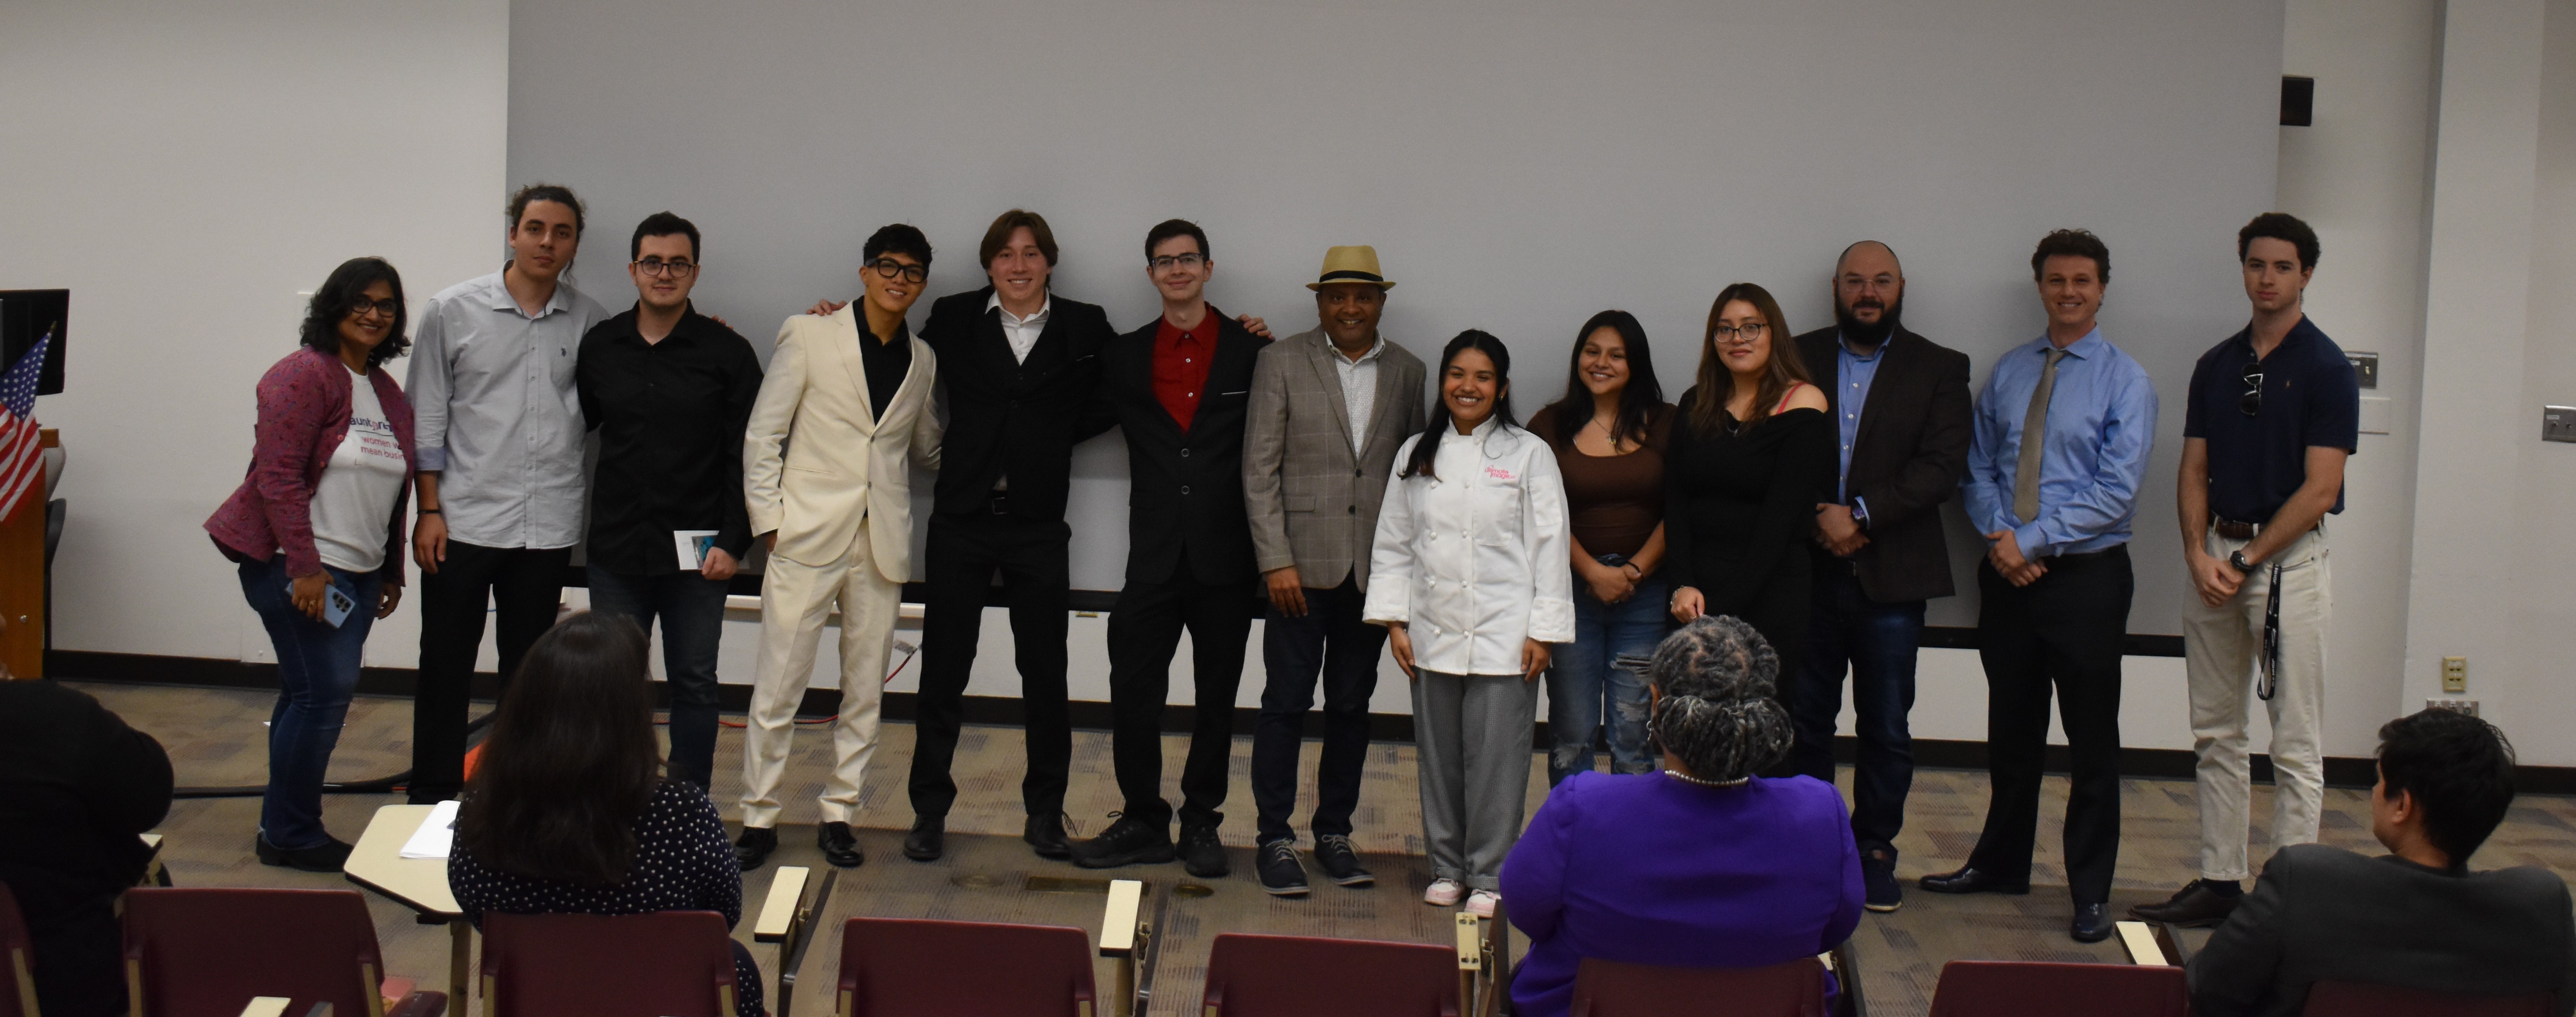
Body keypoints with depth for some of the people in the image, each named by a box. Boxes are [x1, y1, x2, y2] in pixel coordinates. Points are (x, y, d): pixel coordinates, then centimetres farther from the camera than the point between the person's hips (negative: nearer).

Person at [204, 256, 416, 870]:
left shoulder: (388, 392, 15)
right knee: (325, 690, -10)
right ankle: (292, 835, 1)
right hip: (299, 568, -8)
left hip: (356, 573, 8)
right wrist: (305, 569, -20)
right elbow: (278, 476, -16)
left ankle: (285, 830, 19)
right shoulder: (305, 376, -10)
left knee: (309, 694, 11)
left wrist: (392, 573, 20)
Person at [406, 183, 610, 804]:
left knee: (528, 675, 11)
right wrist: (429, 510, -4)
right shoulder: (453, 311, 1)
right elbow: (426, 418, 2)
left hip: (548, 526, 2)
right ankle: (430, 799, 16)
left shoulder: (590, 322, 5)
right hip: (463, 520, -2)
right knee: (446, 670, 5)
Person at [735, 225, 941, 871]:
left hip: (882, 543, 4)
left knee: (865, 689, 7)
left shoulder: (922, 361, 12)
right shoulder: (809, 336, 1)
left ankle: (839, 814, 18)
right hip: (808, 534, -4)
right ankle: (759, 818, 9)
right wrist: (769, 520, -5)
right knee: (779, 686, -2)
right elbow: (762, 436, 0)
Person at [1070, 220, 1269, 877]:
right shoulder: (1124, 356, 9)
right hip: (1155, 554, 2)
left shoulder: (1252, 352, 1)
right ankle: (1143, 823, 15)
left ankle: (1201, 824, 20)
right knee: (1133, 693, 1)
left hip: (1226, 555, -2)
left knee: (1217, 697, 8)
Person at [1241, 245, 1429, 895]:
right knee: (1286, 703, 0)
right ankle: (1274, 839, 10)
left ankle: (1334, 834, 21)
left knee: (1352, 706, 9)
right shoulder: (1282, 362, 1)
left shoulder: (1407, 372, 10)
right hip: (1302, 566, -3)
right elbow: (1259, 468, -3)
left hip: (1375, 569, 3)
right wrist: (1277, 561, -10)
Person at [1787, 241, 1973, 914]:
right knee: (1804, 720, 8)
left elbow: (1943, 467, -6)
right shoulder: (1798, 360, 8)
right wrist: (1821, 522, -12)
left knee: (1886, 728, 5)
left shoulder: (1940, 369, 4)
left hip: (1890, 578, -1)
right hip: (1807, 571, 1)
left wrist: (1860, 513, -15)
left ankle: (1875, 851, 18)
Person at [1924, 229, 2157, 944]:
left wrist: (2033, 540, -17)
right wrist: (2000, 536, -8)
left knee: (2092, 742, 3)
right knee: (2011, 732, 16)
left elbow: (2116, 491, -13)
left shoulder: (2125, 381, -5)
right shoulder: (2007, 373, 9)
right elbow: (1978, 468, 9)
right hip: (2008, 572, 4)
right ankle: (2001, 865, 31)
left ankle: (2091, 892, 12)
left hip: (2086, 577, -4)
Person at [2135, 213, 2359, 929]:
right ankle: (2219, 881, 18)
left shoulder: (2326, 369, -7)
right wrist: (2198, 554, -6)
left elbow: (2320, 488, -12)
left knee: (2294, 742, -2)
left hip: (2290, 562, -6)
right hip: (2216, 557, 6)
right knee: (2215, 733, 10)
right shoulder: (2216, 366, 11)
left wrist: (2248, 563, -15)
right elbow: (2194, 471, 9)